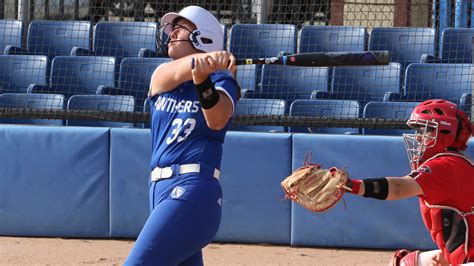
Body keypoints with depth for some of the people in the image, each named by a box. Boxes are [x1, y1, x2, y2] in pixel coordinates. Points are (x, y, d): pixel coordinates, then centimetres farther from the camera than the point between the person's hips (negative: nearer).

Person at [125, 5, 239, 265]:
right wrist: (206, 59, -33)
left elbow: (217, 120, -20)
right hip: (160, 189, 7)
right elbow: (177, 73, -11)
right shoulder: (161, 75, 14)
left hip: (191, 190, -7)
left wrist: (202, 80, -39)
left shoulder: (221, 81, 0)